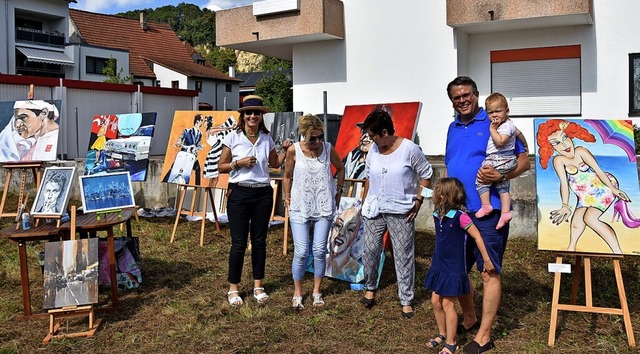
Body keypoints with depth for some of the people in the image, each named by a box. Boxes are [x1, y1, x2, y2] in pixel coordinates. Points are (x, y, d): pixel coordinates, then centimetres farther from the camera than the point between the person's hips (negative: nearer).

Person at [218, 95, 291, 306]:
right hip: (239, 193, -3)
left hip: (263, 194, 3)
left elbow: (275, 164, 19)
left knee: (259, 241, 9)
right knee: (239, 243, 0)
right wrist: (239, 163, -15)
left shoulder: (266, 139, 7)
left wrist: (285, 150, 3)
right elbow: (221, 167, 0)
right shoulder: (233, 137, -2)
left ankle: (258, 286, 22)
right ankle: (233, 288, 14)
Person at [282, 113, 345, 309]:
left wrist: (339, 191, 12)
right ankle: (297, 293, 15)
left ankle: (317, 291, 21)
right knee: (301, 252, -4)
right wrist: (287, 196, 2)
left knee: (320, 250, 4)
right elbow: (287, 176, 7)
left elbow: (340, 168, 16)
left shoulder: (328, 148, -4)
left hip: (324, 207, 1)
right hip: (300, 207, -1)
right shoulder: (294, 150, -8)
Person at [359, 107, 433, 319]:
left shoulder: (409, 149, -11)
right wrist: (368, 199, 13)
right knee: (370, 251, 8)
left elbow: (426, 175, -2)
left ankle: (406, 301, 13)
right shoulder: (373, 150, 3)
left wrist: (418, 200, -6)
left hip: (401, 212, -4)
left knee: (404, 256, 2)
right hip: (374, 210, 4)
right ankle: (370, 288, 32)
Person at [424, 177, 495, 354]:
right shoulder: (437, 215, 1)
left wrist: (487, 260, -11)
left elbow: (477, 237, -15)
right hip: (438, 265, 7)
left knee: (448, 304, 1)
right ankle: (442, 334, 32)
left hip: (453, 268, -7)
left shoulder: (460, 216, -21)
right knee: (436, 301, 13)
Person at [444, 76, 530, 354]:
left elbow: (524, 161, -5)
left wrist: (500, 175, -21)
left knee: (489, 273, 0)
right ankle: (469, 319, 35)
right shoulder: (453, 128, 15)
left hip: (486, 213, -7)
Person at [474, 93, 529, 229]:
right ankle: (505, 212, 8)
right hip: (506, 161, 11)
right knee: (503, 188, 11)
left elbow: (500, 142, -29)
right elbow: (519, 134, 31)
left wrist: (492, 129, -19)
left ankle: (486, 206, -8)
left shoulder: (506, 126, -16)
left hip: (500, 159, -11)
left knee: (481, 179, -8)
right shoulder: (509, 123, 16)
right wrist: (525, 146, 46)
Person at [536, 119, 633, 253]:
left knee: (590, 218, -23)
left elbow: (598, 170, -21)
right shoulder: (558, 160, -14)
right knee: (576, 224, -5)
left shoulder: (580, 151, -21)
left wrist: (614, 189, -25)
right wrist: (565, 206, -25)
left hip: (604, 187, -4)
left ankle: (618, 252, -19)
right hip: (586, 196, 4)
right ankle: (571, 248, 24)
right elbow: (564, 183, -17)